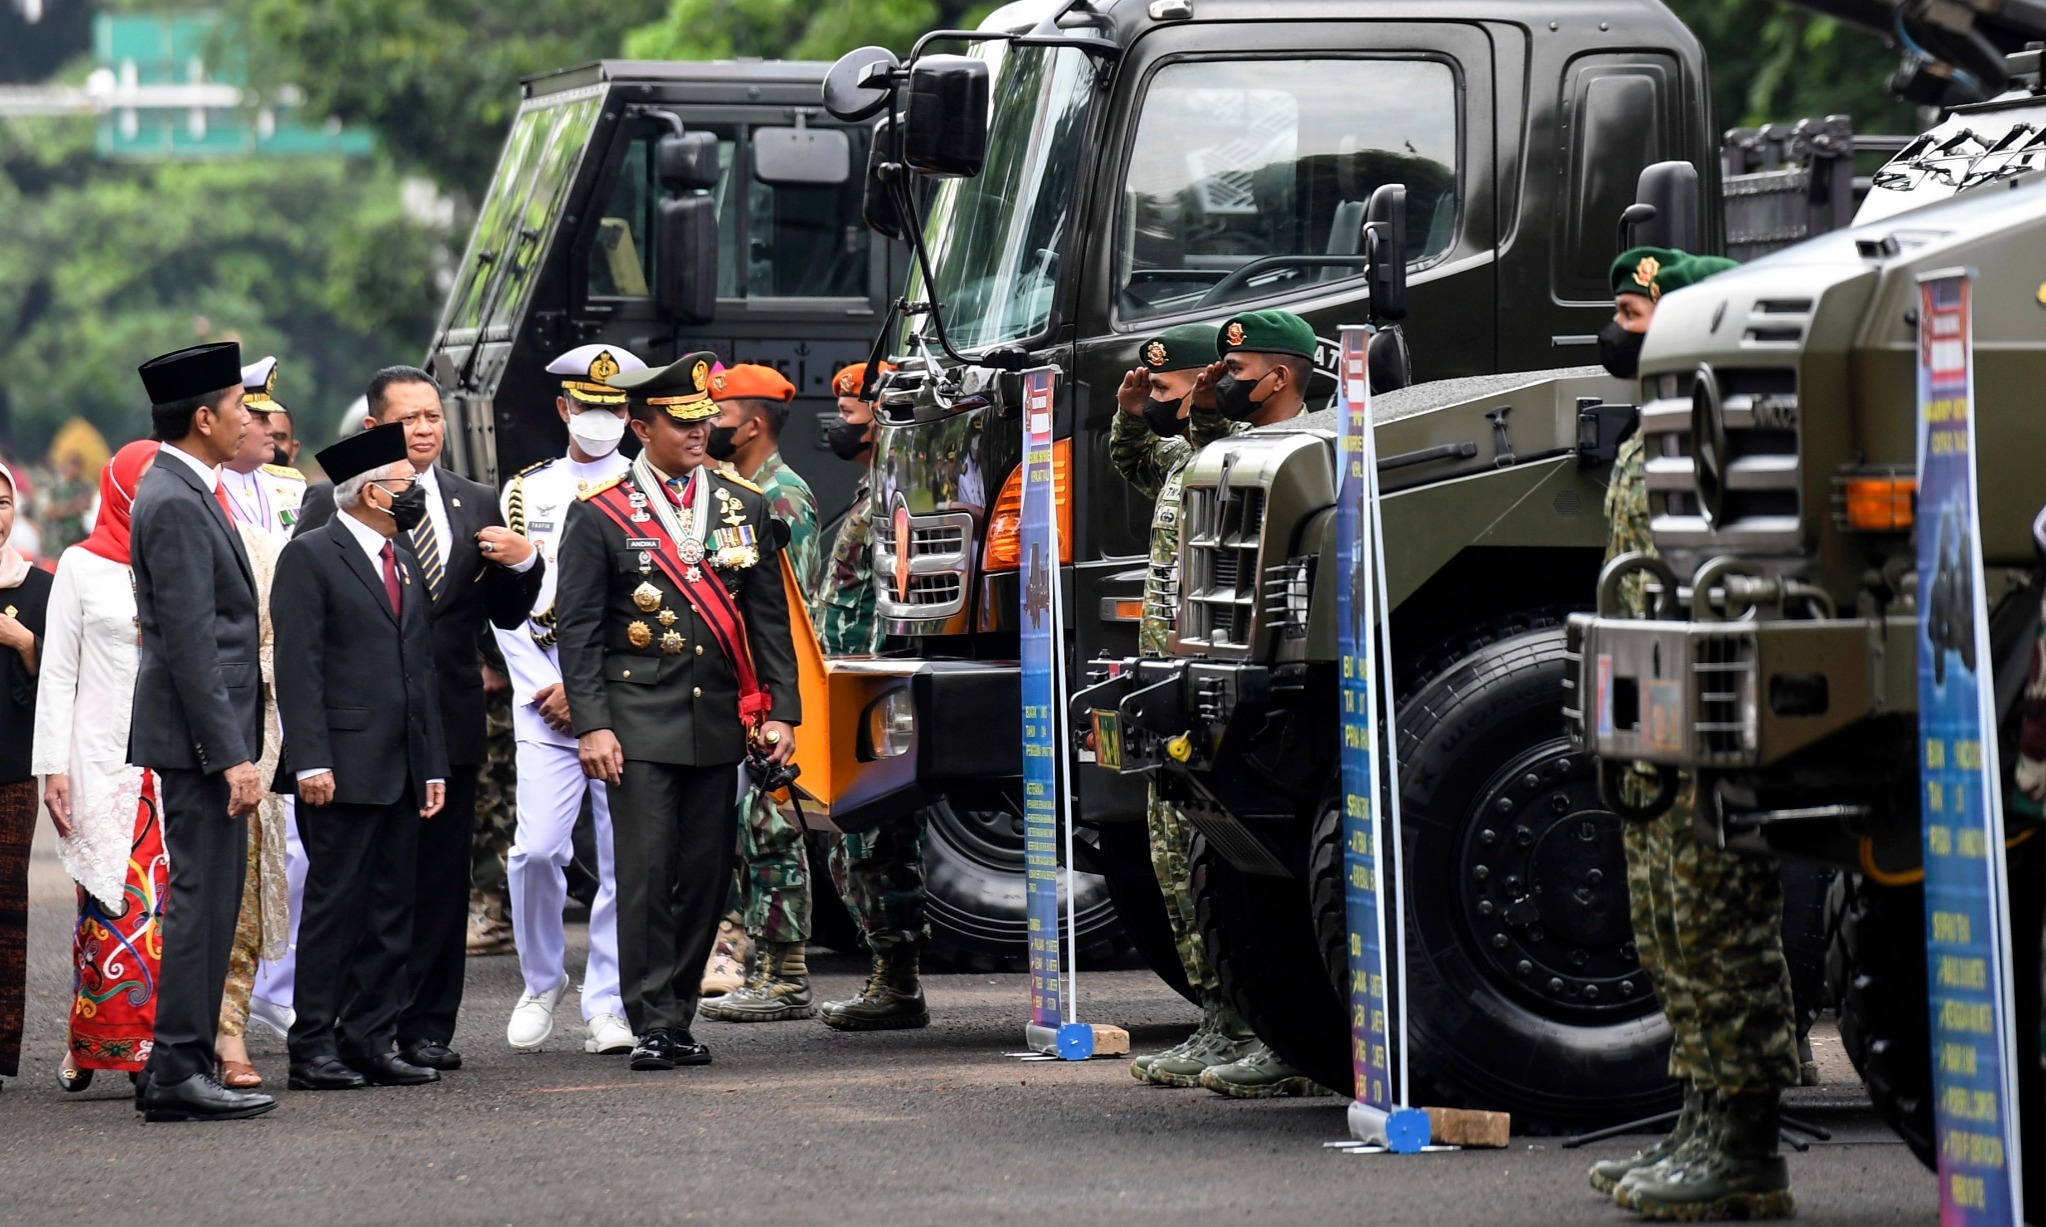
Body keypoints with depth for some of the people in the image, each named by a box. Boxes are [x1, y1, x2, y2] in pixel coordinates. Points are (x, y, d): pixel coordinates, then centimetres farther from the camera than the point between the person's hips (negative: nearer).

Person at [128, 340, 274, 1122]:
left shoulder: (182, 491, 16)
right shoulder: (176, 503, -17)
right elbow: (188, 642, -21)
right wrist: (230, 754, -22)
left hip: (206, 735, 10)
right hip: (198, 733, -10)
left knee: (205, 902, 12)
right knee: (202, 899, -8)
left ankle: (176, 1071, 16)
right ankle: (179, 1072, -7)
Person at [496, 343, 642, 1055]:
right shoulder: (526, 492, 13)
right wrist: (542, 686, -4)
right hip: (546, 698, 1)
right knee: (537, 849, -8)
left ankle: (607, 1005, 7)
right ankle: (542, 982, 13)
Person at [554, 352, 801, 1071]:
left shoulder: (745, 508, 10)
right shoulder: (599, 513, -1)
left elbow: (769, 618, 12)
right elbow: (578, 627, -3)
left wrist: (780, 711, 4)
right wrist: (591, 724, -10)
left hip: (719, 725, 4)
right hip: (640, 726, -4)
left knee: (707, 875, 5)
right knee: (646, 873, -9)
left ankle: (678, 1018, 14)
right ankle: (651, 1026, -6)